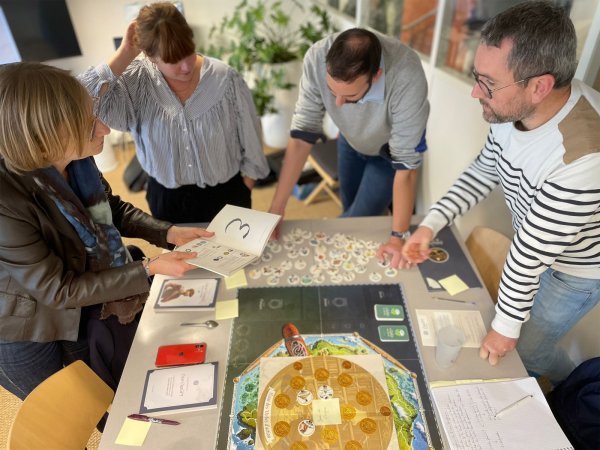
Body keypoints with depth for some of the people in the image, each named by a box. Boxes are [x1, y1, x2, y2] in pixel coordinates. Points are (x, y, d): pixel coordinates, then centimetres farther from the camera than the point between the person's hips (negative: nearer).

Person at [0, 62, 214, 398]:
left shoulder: (76, 160, -18)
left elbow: (114, 208, 1)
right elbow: (59, 290, -27)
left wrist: (168, 233, -12)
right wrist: (149, 270, -28)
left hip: (99, 311, 6)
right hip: (34, 339, -5)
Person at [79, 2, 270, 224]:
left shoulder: (225, 78, -15)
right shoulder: (136, 80, -12)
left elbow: (250, 139, -6)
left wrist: (244, 191, 0)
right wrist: (125, 53, -23)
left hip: (226, 194, -1)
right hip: (166, 199, 2)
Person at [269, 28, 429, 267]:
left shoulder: (407, 78, -42)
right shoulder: (317, 58, -34)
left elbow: (406, 163, -34)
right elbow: (302, 134, -29)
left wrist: (399, 236, -31)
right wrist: (276, 209, -29)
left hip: (390, 148, -3)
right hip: (351, 140, 3)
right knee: (350, 212, 18)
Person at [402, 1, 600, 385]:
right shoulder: (516, 109, -20)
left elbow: (530, 255, -32)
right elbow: (484, 171, -4)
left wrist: (507, 327, -18)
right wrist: (431, 224, -12)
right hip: (540, 247, 6)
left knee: (524, 347, 10)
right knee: (528, 329, 20)